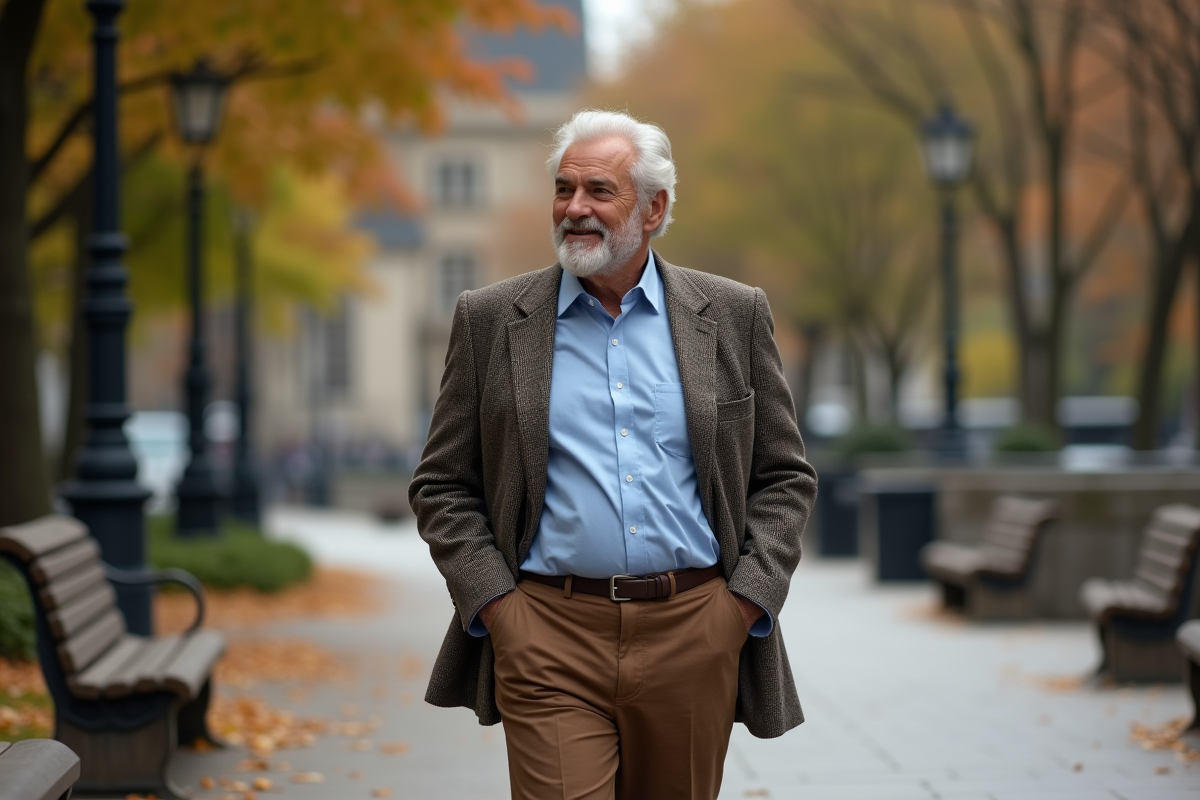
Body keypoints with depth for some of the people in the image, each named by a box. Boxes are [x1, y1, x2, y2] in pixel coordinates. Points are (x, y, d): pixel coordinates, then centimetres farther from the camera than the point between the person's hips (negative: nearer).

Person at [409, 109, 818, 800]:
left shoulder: (734, 317, 6)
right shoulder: (492, 321, 5)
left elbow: (785, 477, 9)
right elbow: (442, 487, 7)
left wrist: (745, 600, -3)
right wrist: (494, 605, -5)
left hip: (695, 637, 1)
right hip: (550, 642, -1)